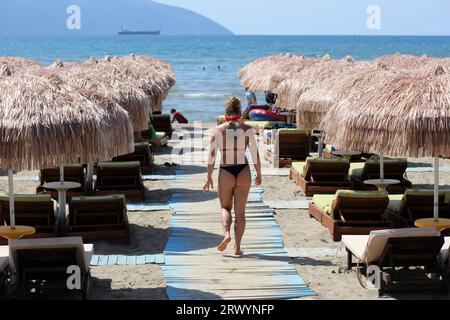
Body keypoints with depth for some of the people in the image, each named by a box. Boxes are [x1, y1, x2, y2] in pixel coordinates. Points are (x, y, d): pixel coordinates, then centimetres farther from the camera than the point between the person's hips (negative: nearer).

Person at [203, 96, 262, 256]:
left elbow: (211, 155, -2)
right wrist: (259, 175, 9)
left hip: (225, 172, 0)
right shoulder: (247, 129, -2)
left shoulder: (218, 130, -2)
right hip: (243, 171, 0)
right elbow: (255, 154, -3)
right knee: (240, 212, 11)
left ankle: (226, 234, -10)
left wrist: (209, 178, 5)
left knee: (225, 208, 17)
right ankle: (237, 247, 9)